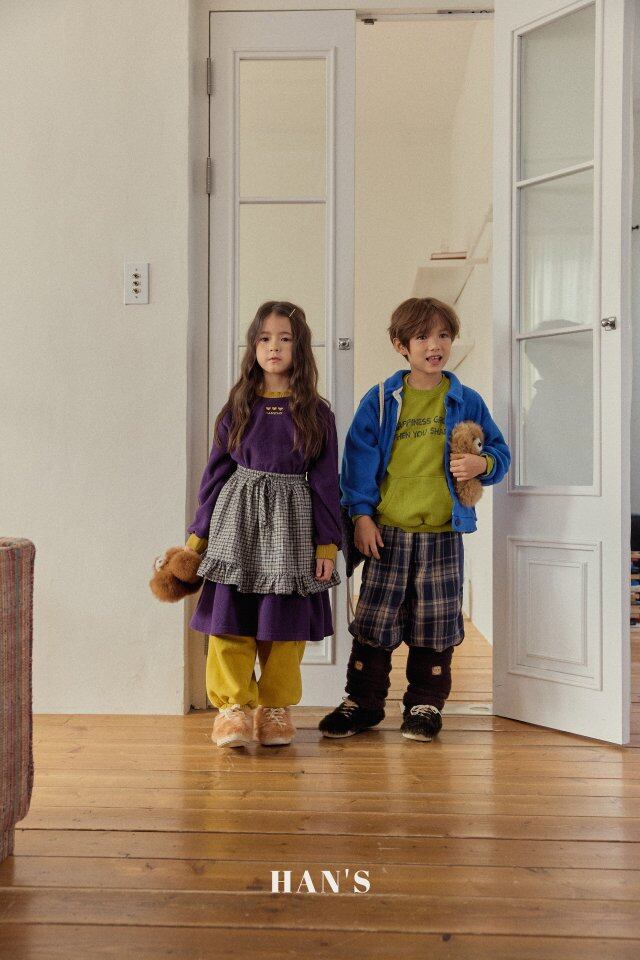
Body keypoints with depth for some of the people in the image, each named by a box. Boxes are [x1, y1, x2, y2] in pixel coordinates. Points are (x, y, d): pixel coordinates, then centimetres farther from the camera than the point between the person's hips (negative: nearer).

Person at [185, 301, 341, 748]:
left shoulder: (316, 413, 2)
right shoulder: (238, 407, 4)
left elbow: (326, 480, 3)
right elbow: (217, 470, 8)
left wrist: (327, 543, -2)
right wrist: (198, 534, 7)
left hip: (291, 524, 0)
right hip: (237, 523, 1)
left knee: (285, 622, 6)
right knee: (231, 616, -3)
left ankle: (276, 708, 20)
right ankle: (234, 706, 8)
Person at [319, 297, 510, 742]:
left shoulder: (467, 402, 5)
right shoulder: (380, 401, 2)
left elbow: (500, 452, 11)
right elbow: (359, 458, 2)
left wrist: (483, 463, -12)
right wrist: (362, 514, -5)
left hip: (442, 534, 1)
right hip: (387, 531, 0)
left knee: (435, 623, 6)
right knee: (374, 619, 5)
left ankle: (425, 705, 21)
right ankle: (363, 701, 19)